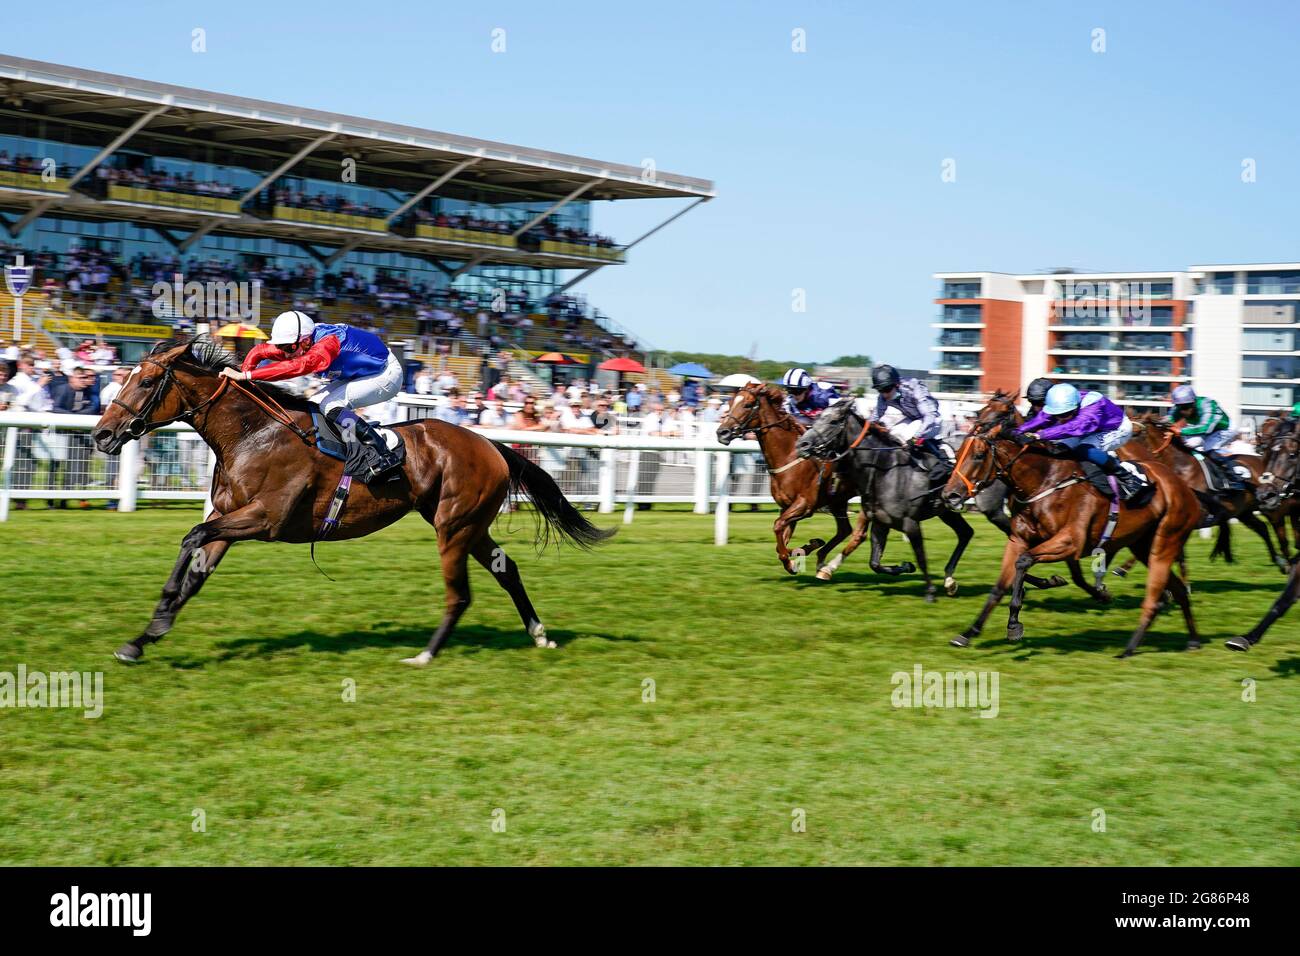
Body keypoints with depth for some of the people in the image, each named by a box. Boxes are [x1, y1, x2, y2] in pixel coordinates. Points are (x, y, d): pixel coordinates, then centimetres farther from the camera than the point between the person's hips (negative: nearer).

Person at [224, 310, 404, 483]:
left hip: (387, 375, -9)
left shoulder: (328, 343, -35)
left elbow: (300, 366, -51)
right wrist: (242, 380, -18)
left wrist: (246, 375, -53)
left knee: (330, 405, -24)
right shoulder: (295, 343, -10)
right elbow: (258, 352, 0)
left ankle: (385, 456, -24)